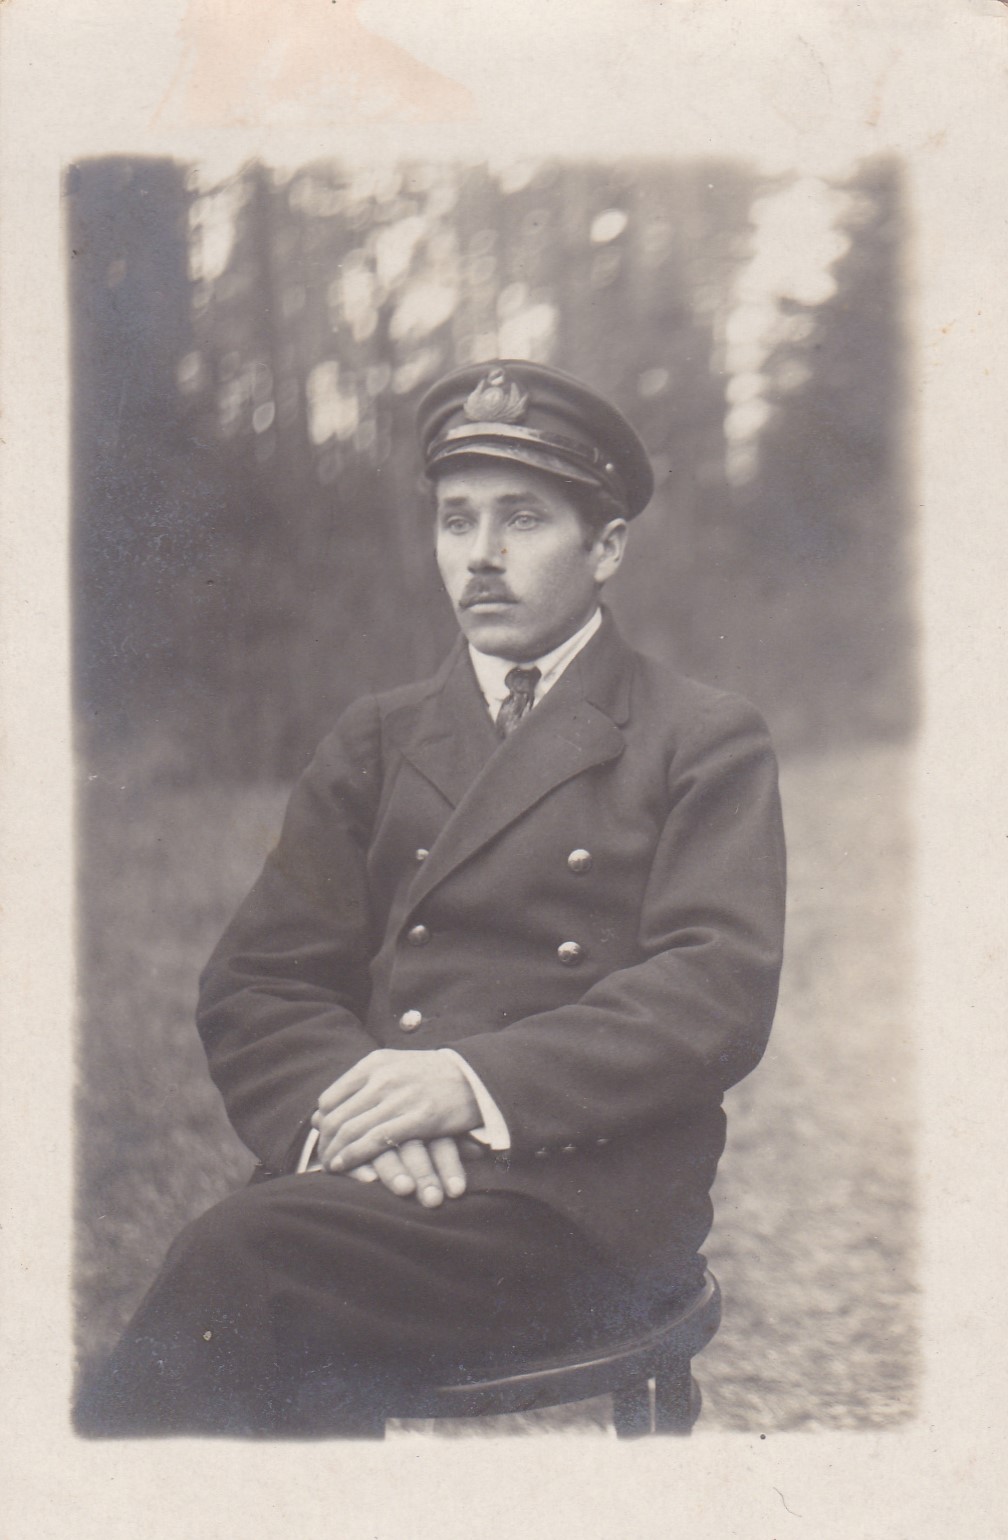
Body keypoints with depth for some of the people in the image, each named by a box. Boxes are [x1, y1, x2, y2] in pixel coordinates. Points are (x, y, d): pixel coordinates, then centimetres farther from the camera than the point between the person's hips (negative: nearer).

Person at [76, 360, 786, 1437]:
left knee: (243, 1255, -29)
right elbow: (253, 988, 11)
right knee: (309, 1379, -32)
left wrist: (476, 1084, -18)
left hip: (581, 1198, -3)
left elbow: (720, 995, -5)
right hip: (368, 1182, 3)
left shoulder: (706, 744, 10)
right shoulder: (372, 743, 21)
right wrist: (349, 1107, -11)